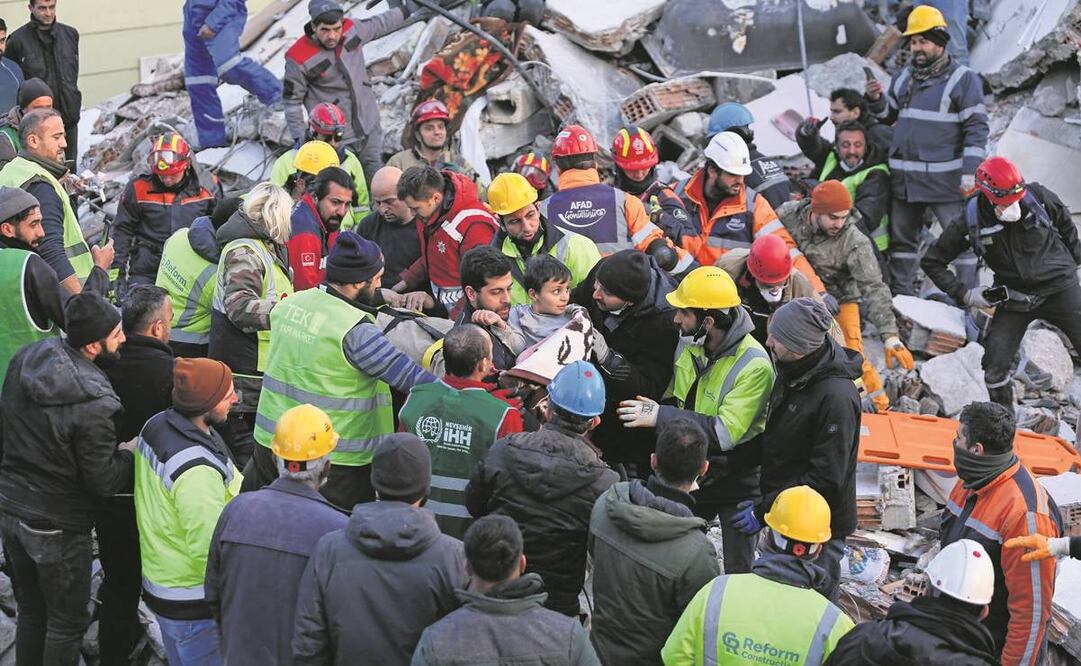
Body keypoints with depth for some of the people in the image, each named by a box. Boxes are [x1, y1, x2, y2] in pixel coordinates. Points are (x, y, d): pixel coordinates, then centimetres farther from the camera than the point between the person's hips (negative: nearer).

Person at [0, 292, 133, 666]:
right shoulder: (93, 404, -29)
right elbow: (103, 482, -21)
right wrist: (128, 454, -5)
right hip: (57, 528, -7)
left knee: (31, 611, 23)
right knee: (67, 622, 12)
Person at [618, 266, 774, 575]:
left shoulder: (755, 366, -26)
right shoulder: (689, 343, -3)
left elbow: (725, 433, -31)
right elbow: (675, 397, 15)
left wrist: (661, 416, -31)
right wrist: (655, 408, -6)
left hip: (736, 481, -6)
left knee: (738, 570, 4)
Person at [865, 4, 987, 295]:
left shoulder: (963, 79, -5)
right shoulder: (903, 78, 13)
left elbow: (977, 128, -8)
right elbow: (890, 116, 24)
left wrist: (970, 172, -16)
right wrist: (876, 100, 2)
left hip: (946, 180, -6)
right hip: (904, 178, 6)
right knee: (902, 237, 12)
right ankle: (901, 296, 21)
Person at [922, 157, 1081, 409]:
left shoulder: (1039, 197, -12)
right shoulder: (971, 222, -13)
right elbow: (932, 261, -2)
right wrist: (963, 294, -8)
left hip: (1059, 287, 0)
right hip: (1014, 300, 0)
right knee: (995, 364, -8)